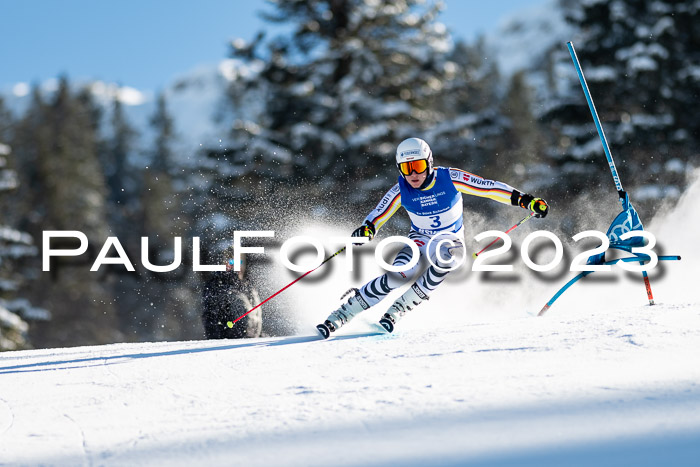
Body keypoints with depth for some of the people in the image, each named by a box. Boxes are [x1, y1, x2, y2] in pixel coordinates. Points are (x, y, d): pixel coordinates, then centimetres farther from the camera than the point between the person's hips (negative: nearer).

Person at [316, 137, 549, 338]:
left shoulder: (450, 179, -18)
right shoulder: (401, 191, -13)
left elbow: (490, 188, -16)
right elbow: (378, 215, -9)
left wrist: (525, 200, -23)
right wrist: (367, 229, -32)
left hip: (451, 239, 0)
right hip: (420, 239, 0)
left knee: (445, 253, -37)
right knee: (399, 275, -28)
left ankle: (398, 309, -26)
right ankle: (340, 315, -20)